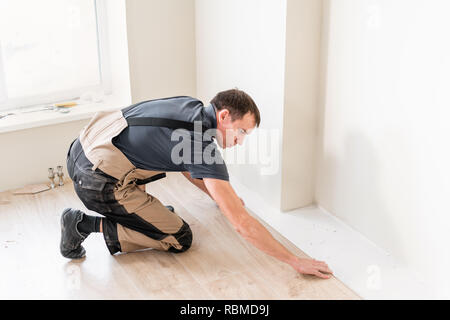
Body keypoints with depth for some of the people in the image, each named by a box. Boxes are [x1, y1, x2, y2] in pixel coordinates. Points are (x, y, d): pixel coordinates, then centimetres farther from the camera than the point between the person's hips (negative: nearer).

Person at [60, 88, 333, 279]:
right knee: (180, 240, 1)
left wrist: (222, 196, 37)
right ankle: (86, 225, -2)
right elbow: (242, 223, -18)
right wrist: (296, 261, -12)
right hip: (100, 182, -10)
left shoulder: (188, 105, 9)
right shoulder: (202, 143, -16)